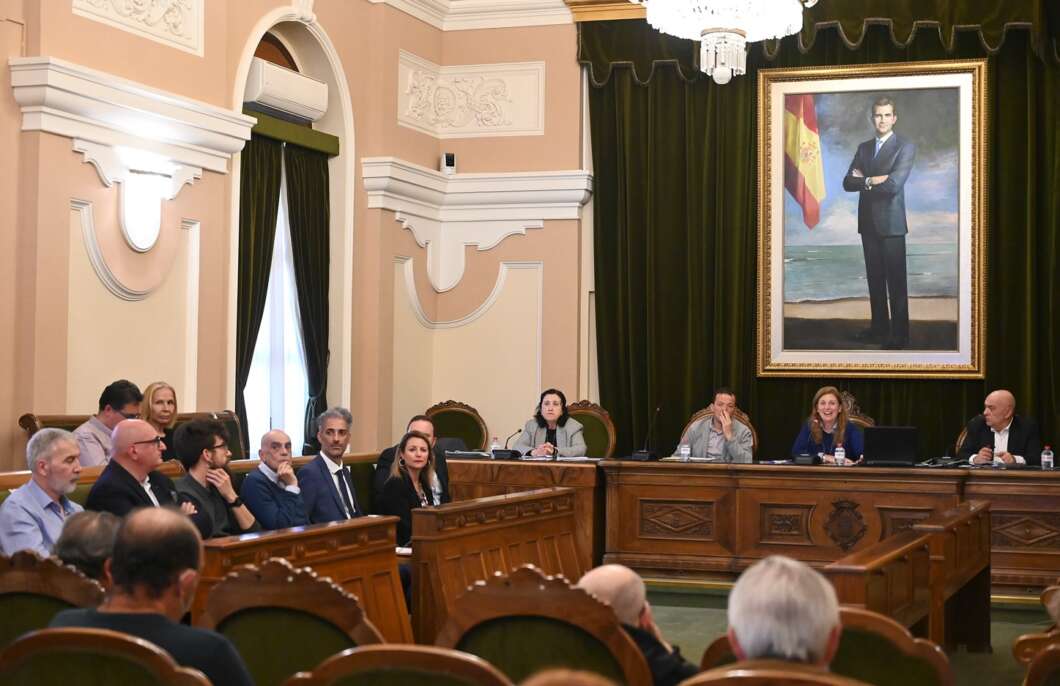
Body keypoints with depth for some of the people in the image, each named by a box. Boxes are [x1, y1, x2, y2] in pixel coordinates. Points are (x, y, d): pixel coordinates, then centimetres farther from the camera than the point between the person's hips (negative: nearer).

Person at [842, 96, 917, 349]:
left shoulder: (905, 147, -5)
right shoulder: (864, 148, 13)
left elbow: (893, 184, -18)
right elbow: (848, 183, 5)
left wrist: (864, 180, -5)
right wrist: (873, 181, -11)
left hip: (891, 222, -5)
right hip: (868, 222, 6)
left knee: (896, 281, -3)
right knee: (875, 278, 11)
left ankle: (899, 335, 0)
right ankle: (879, 327, 20)